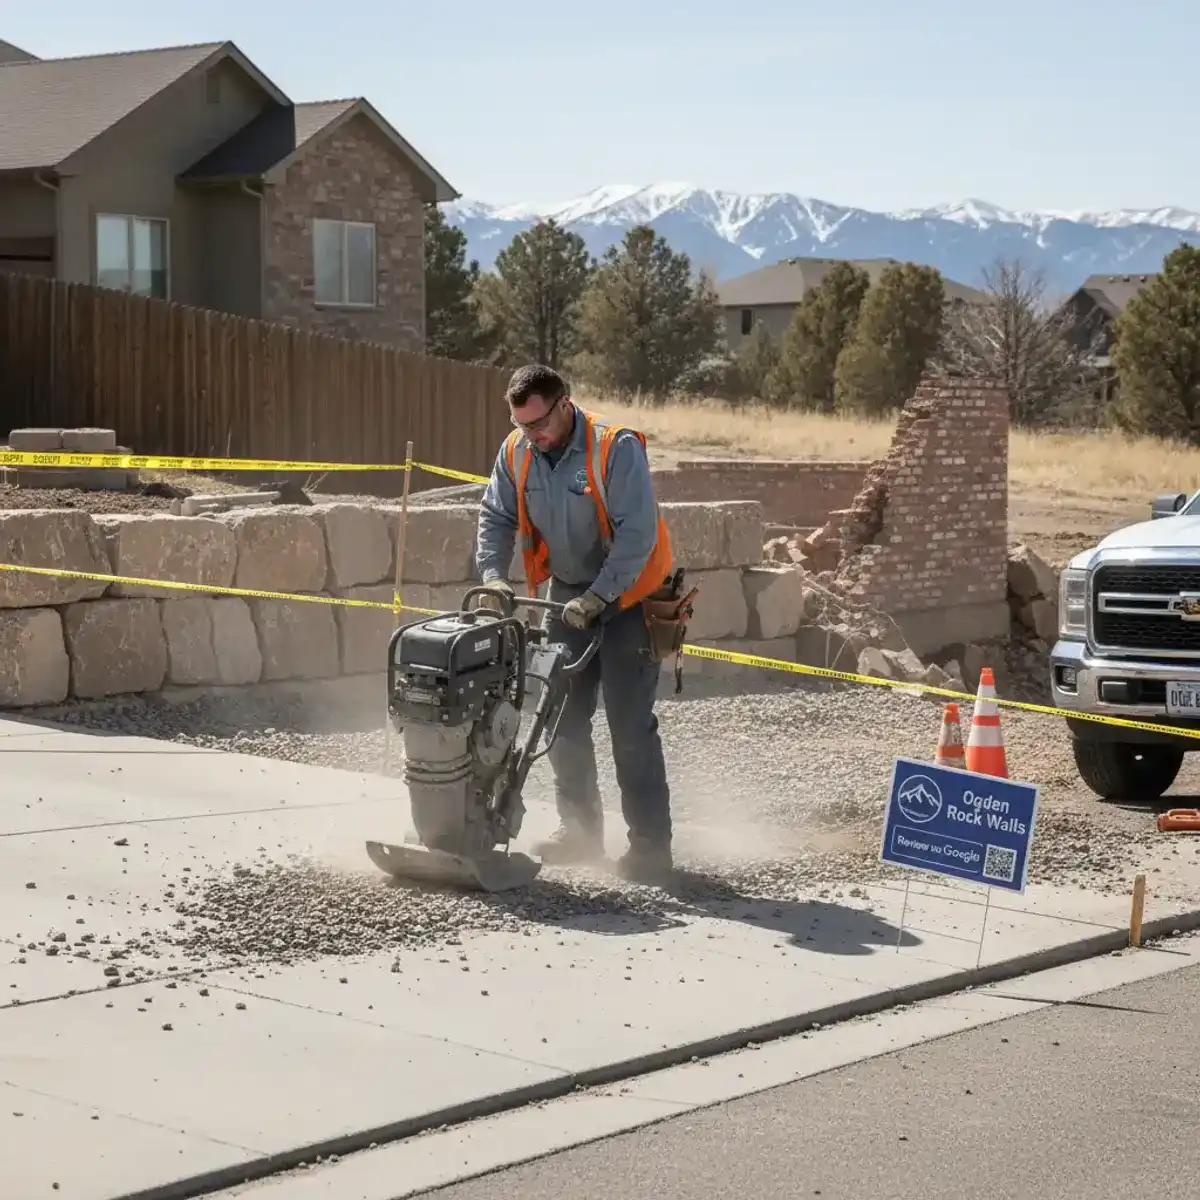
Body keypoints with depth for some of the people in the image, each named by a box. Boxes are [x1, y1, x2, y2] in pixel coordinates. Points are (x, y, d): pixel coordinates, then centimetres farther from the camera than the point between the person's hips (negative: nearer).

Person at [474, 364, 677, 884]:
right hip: (569, 598, 7)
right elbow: (496, 517, 4)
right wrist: (493, 575, -12)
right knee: (563, 720, 10)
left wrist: (598, 597, -30)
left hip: (627, 598, -7)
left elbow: (638, 533, -27)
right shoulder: (516, 453, -4)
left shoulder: (616, 448, -24)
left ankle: (651, 845, -4)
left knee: (631, 728, -9)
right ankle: (580, 831, 24)